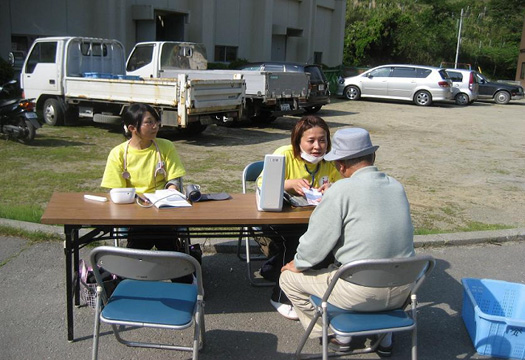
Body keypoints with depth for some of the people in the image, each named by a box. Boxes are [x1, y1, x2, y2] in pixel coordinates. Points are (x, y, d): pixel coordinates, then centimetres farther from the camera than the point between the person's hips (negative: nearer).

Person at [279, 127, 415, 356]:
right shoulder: (397, 186, 2)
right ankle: (385, 336, 29)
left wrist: (297, 264, 7)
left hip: (361, 293, -6)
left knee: (289, 278, 12)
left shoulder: (341, 190, -17)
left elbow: (315, 242, -13)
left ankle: (338, 335, 19)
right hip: (401, 291, 6)